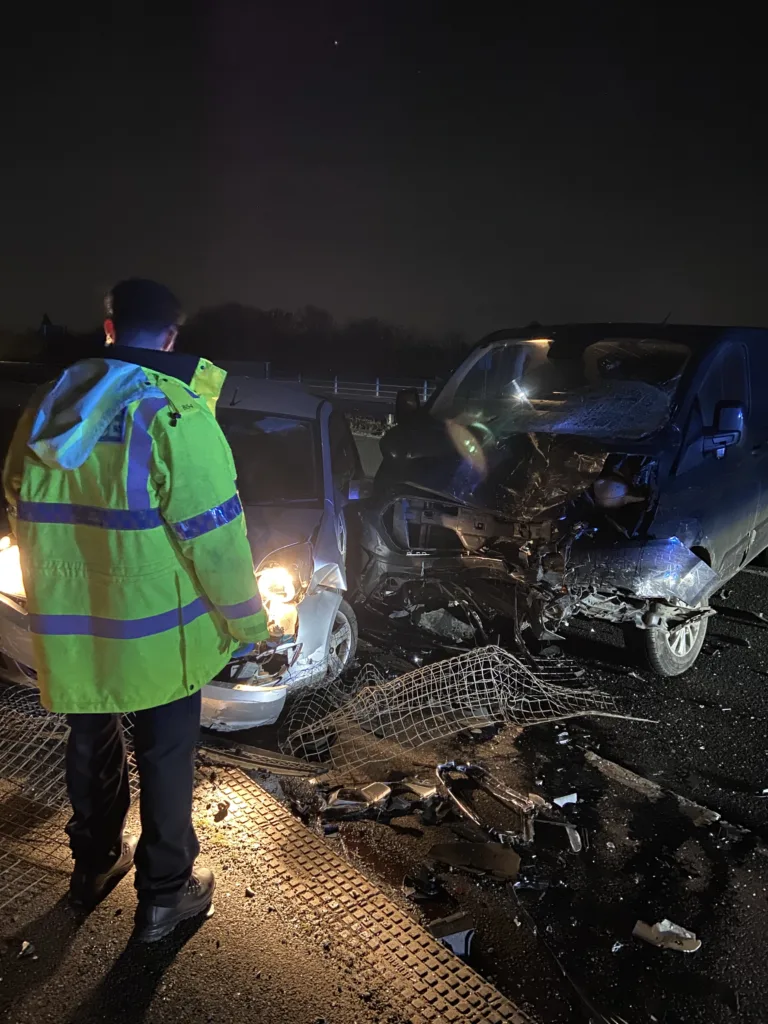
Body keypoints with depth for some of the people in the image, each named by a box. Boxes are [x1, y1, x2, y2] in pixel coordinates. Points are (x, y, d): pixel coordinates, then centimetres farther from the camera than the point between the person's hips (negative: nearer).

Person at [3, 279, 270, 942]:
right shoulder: (175, 414, -18)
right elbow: (215, 533, -17)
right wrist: (247, 619, -7)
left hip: (66, 628, 6)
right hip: (155, 635, -5)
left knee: (91, 748, 24)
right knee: (166, 760, 12)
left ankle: (95, 864, 45)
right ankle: (165, 896, 28)